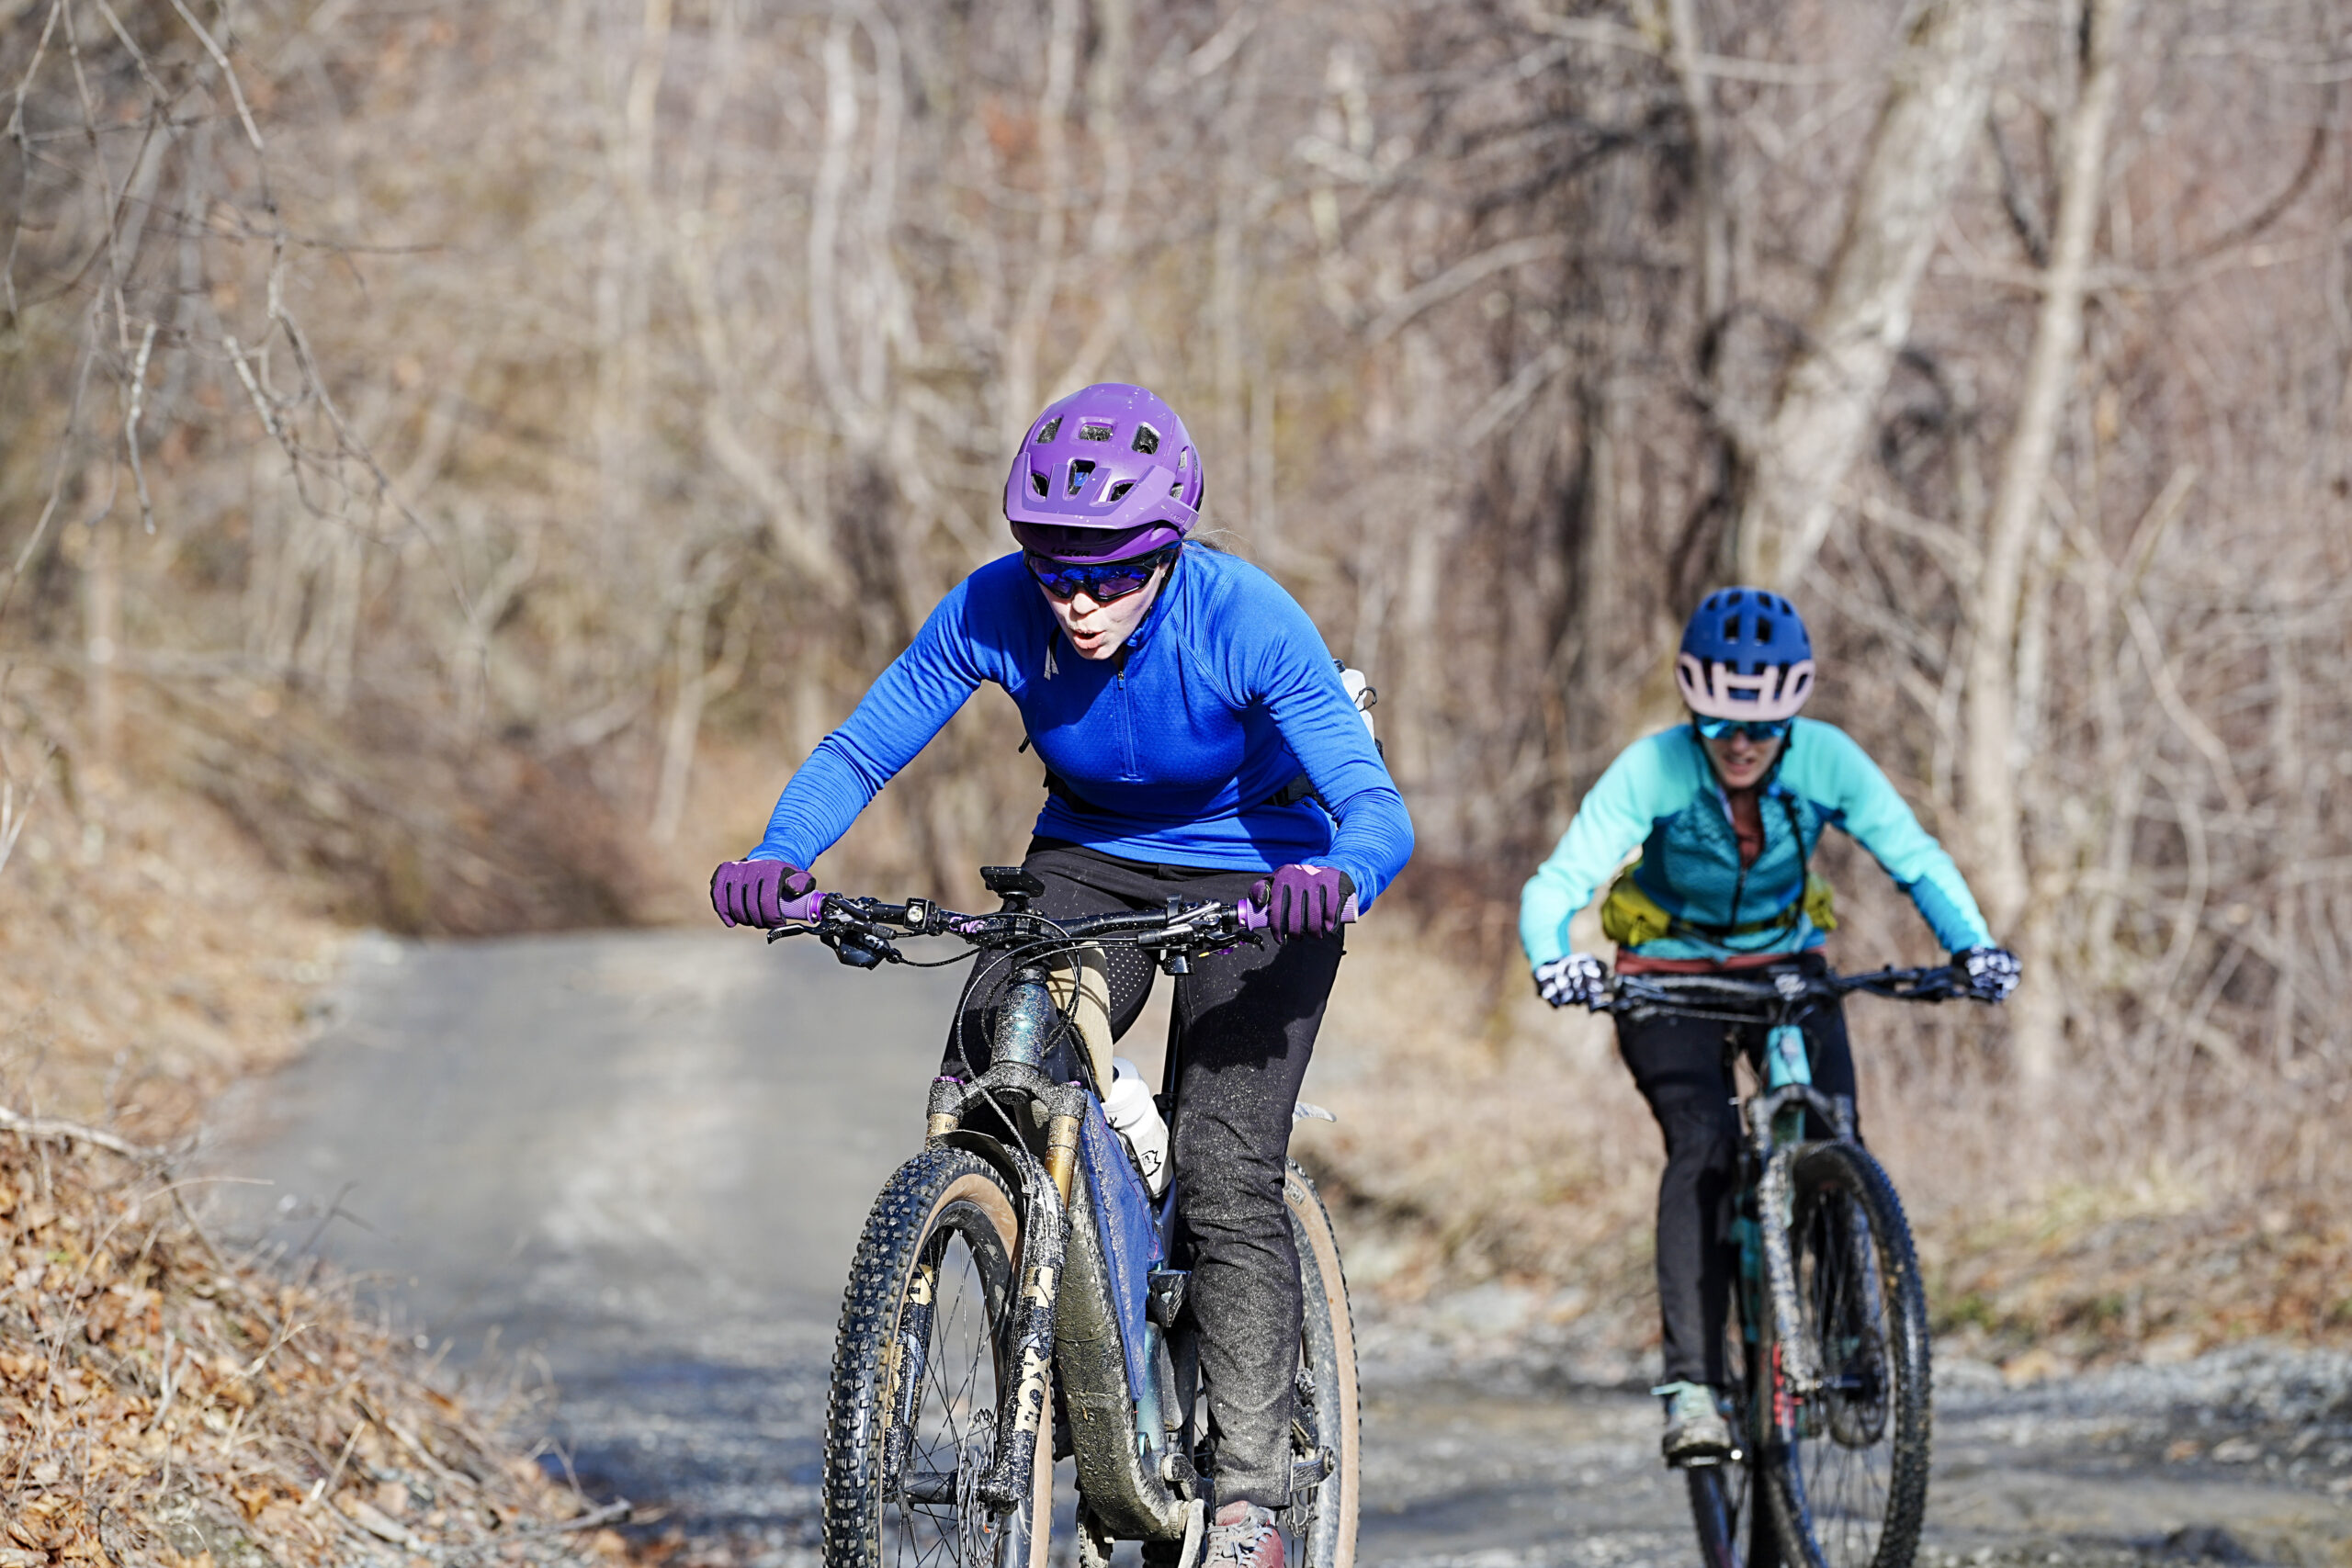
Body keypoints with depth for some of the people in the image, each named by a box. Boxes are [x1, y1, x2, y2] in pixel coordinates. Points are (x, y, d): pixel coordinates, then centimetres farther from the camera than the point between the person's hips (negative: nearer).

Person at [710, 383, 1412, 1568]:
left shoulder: (1247, 622, -30)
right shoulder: (994, 612, -22)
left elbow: (1377, 812, -32)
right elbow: (858, 752, -14)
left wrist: (1336, 877, -56)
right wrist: (779, 857, -34)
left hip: (1250, 878, -3)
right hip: (1089, 864, 4)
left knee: (1225, 1178, -17)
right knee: (984, 1084, -20)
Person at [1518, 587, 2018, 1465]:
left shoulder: (1826, 761, -20)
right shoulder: (1652, 770, -26)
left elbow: (1915, 857, -20)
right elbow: (1558, 884, -31)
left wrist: (1971, 945, -38)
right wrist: (1552, 963, -52)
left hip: (1785, 965, 2)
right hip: (1669, 977, -2)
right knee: (1704, 1144, -27)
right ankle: (1690, 1384, -30)